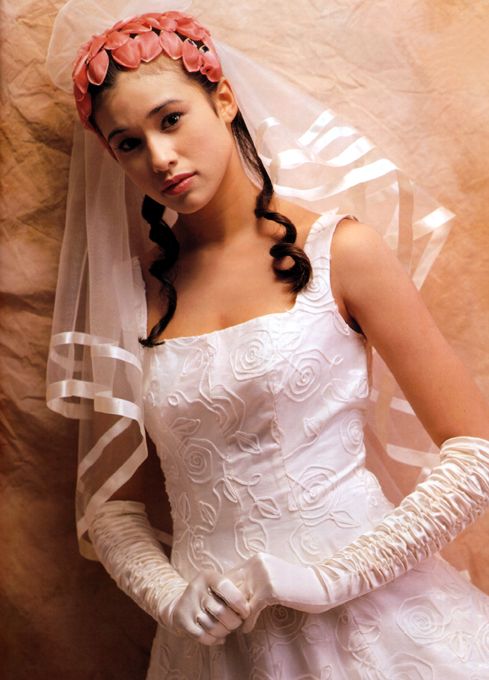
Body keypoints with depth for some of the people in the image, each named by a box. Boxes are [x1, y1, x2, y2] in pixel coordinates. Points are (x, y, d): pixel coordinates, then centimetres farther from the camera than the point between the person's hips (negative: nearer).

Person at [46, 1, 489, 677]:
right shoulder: (130, 293, 0)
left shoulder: (338, 250, -8)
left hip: (366, 616, -2)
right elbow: (110, 505, 6)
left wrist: (326, 576, -14)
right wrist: (171, 598, -11)